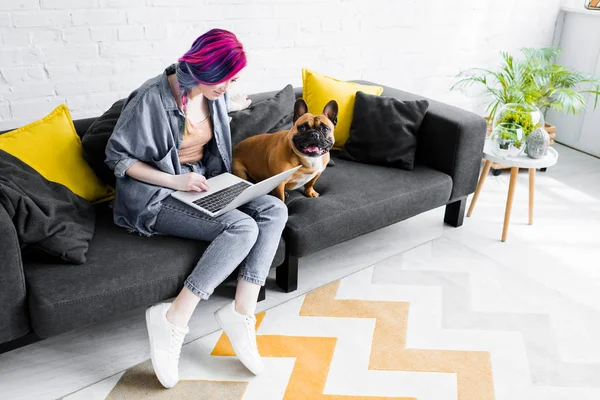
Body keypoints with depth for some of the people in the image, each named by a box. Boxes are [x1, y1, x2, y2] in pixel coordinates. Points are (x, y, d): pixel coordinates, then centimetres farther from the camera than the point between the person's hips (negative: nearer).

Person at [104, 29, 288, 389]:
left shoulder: (216, 95, 1)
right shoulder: (152, 98, -19)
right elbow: (117, 157, -12)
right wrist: (174, 181, -22)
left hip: (203, 186, 8)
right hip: (157, 197, -7)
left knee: (275, 210, -15)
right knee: (242, 228, -29)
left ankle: (242, 310, -20)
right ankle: (174, 319, -24)